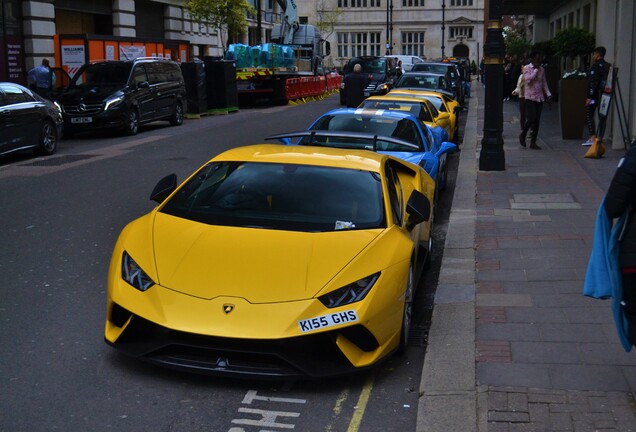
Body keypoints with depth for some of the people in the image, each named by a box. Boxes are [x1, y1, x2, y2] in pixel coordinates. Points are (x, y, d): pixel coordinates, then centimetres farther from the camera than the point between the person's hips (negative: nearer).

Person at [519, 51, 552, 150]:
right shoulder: (526, 68, -3)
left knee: (537, 120, 3)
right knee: (531, 119, -15)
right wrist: (536, 70, -13)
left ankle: (533, 142, 8)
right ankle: (522, 135, 10)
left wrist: (548, 93, 5)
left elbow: (544, 83, 17)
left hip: (540, 97, 5)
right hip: (530, 97, -5)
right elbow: (528, 80, -18)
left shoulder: (541, 69, 12)